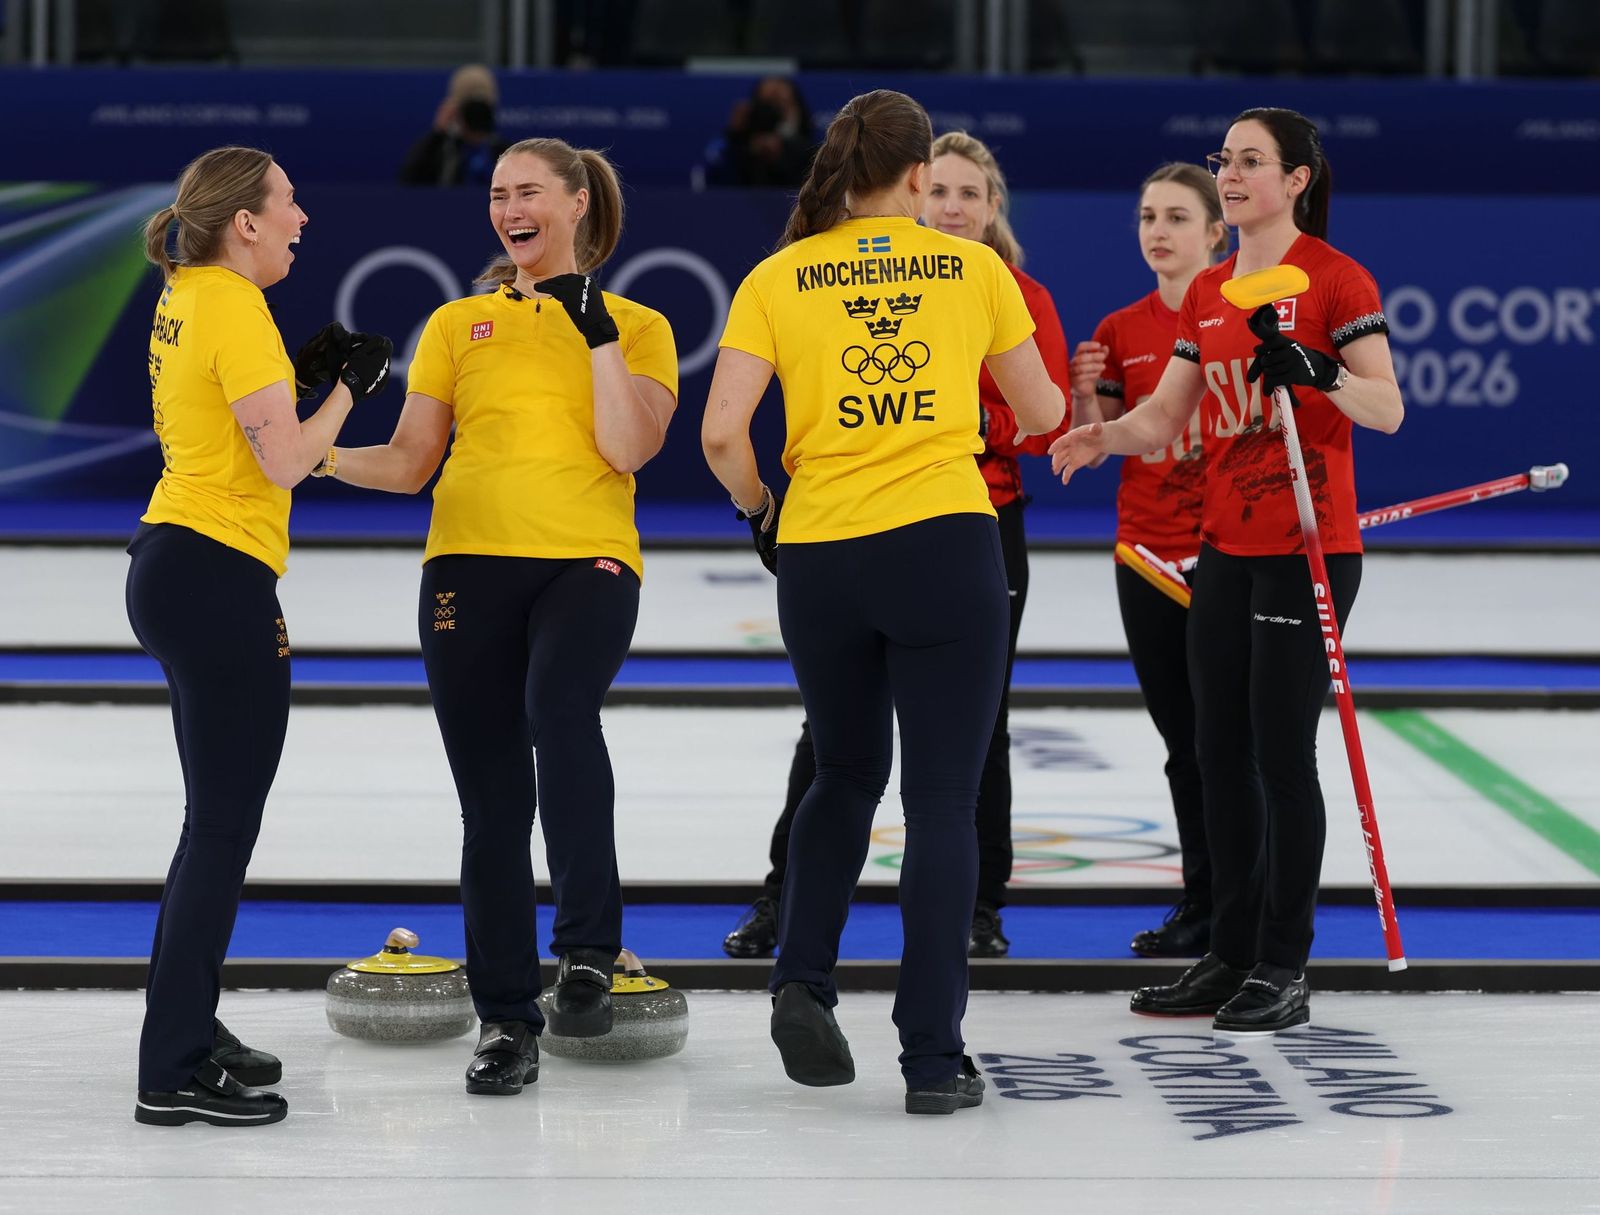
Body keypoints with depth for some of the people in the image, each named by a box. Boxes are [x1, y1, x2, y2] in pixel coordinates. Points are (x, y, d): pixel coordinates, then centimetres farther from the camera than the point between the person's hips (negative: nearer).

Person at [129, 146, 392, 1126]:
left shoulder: (187, 298, 12)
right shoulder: (235, 311, -17)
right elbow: (285, 461, -19)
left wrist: (306, 372, 12)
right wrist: (349, 385, -5)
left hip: (174, 561, 10)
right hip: (220, 577, -10)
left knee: (219, 817, 18)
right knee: (225, 825, -5)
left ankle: (188, 1028, 27)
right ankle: (175, 1074, -3)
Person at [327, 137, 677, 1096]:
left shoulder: (638, 327, 8)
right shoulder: (458, 325, 13)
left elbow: (627, 448, -7)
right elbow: (409, 462, 11)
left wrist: (597, 327, -8)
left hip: (588, 565, -3)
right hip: (470, 564, 3)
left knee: (561, 709, -34)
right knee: (493, 801, 2)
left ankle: (589, 951, -25)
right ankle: (507, 1020, 11)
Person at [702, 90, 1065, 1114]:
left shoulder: (780, 278, 3)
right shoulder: (974, 268, 3)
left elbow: (722, 433, -7)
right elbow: (1041, 415, 13)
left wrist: (760, 510, 12)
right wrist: (1063, 396, 37)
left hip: (820, 558, 2)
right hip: (948, 545, -2)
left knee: (848, 776, 23)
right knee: (943, 799, 2)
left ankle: (804, 981, 7)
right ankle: (934, 1058, 0)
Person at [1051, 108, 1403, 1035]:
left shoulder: (1334, 278, -7)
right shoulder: (1207, 292, 14)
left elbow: (1388, 410, -13)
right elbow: (1165, 417, 11)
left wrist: (1319, 372, -30)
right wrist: (1102, 437, -8)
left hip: (1309, 547, -7)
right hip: (1226, 545, 7)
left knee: (1283, 751, -6)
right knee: (1220, 750, 8)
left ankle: (1284, 969, 1)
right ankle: (1231, 956, 17)